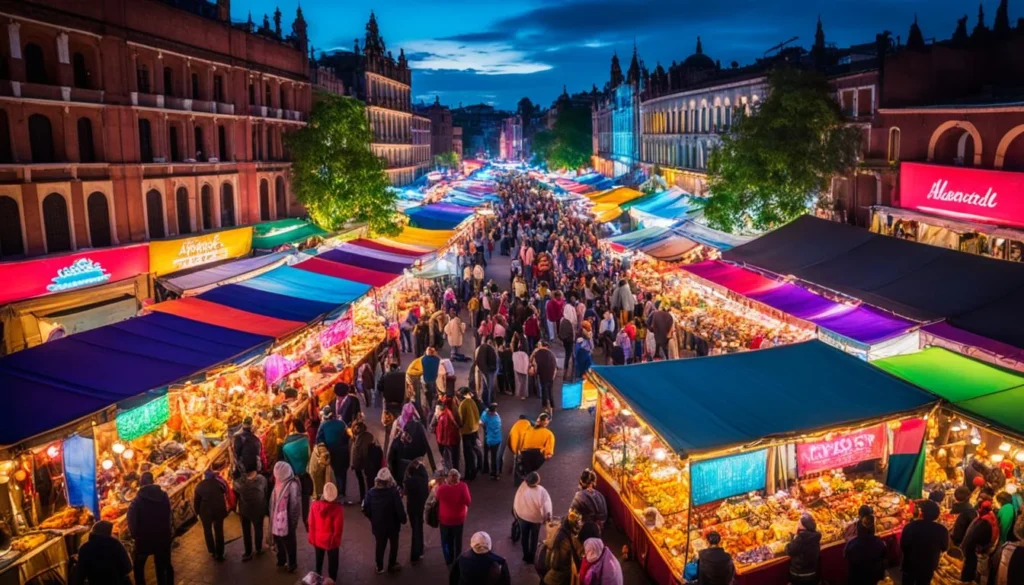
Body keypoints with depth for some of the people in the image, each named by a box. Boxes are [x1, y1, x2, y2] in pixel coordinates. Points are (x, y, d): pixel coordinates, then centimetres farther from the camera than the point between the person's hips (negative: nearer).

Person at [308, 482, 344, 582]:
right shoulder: (337, 508, -24)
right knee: (332, 562, 14)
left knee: (319, 560, 25)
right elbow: (338, 528, -18)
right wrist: (336, 540, -1)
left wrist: (312, 538, 8)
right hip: (331, 541, -4)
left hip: (318, 539, 4)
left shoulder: (315, 505, -15)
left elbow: (311, 524, -6)